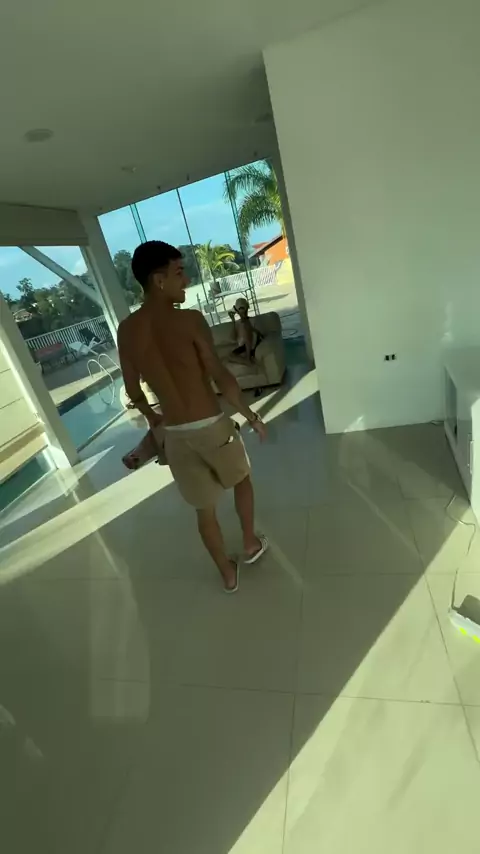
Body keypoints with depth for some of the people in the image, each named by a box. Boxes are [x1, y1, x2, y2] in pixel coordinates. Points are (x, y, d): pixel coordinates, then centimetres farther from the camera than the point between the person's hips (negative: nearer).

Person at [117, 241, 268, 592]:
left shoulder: (126, 330, 2)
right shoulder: (188, 320, -15)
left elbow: (132, 387, 11)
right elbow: (221, 376, -18)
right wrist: (252, 415, -6)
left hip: (175, 434, 5)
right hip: (211, 426, -4)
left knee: (204, 508, 19)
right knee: (242, 478, 26)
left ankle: (228, 573, 37)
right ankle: (251, 543, 43)